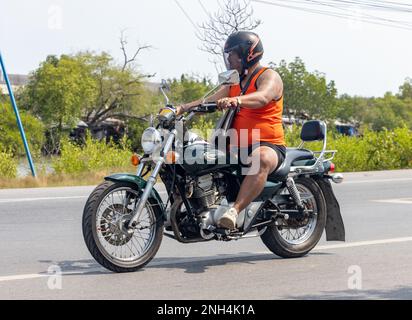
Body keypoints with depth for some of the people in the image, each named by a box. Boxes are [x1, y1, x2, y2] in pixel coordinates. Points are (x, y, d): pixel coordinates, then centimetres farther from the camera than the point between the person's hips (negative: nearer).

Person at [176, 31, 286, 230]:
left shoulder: (269, 77, -3)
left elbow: (262, 98, -26)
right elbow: (211, 101, 12)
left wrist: (236, 100, -45)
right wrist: (183, 108, -5)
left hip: (268, 146, -9)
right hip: (237, 147, 9)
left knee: (261, 161, -42)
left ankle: (234, 211, -52)